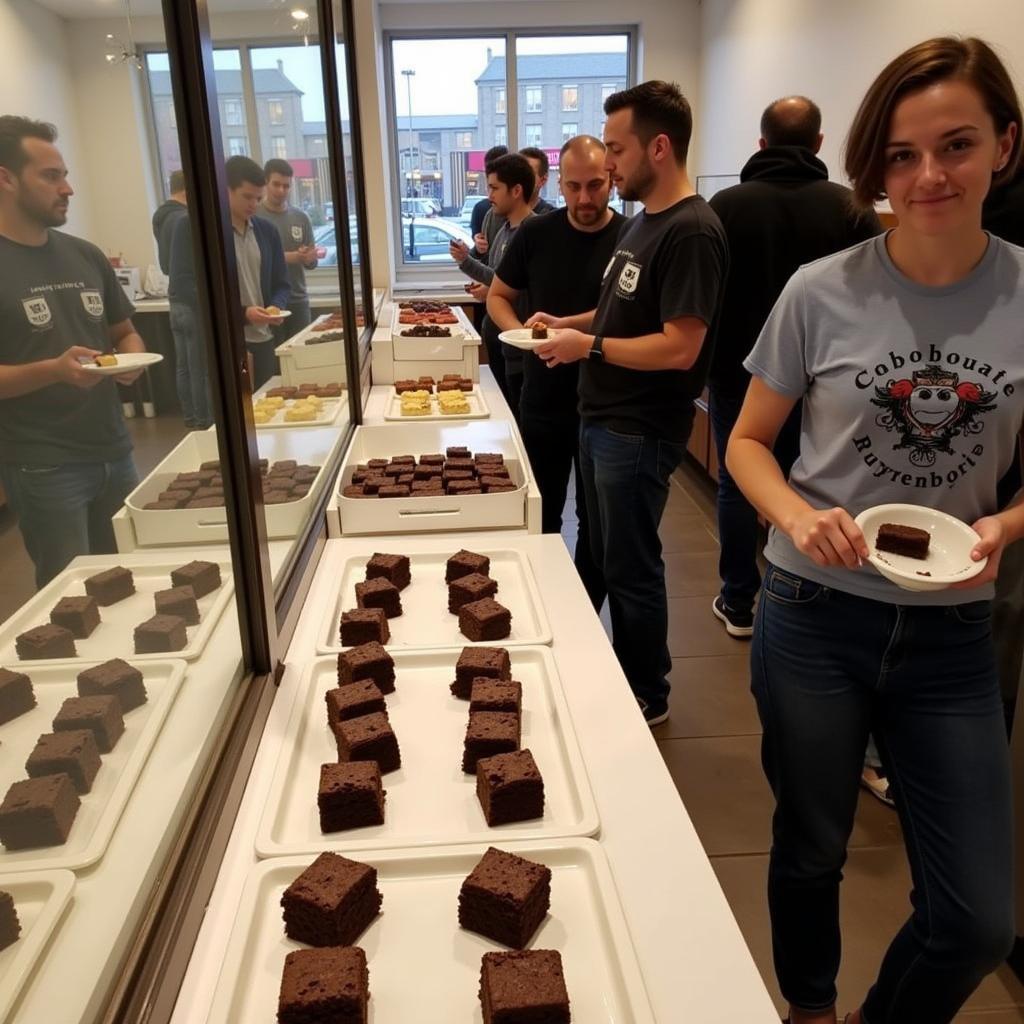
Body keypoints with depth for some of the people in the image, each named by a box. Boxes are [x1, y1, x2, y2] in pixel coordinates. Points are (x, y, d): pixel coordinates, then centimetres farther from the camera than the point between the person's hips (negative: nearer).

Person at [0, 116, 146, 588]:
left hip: (114, 454, 6)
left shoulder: (85, 255, 9)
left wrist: (131, 358, -4)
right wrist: (54, 370, -25)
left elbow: (124, 332, 18)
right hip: (42, 468, -5)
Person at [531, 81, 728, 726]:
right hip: (603, 419, 10)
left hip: (640, 432, -10)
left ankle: (649, 698, 24)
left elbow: (678, 348, -25)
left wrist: (587, 345, -16)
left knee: (632, 570, 4)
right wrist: (566, 322, 7)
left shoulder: (692, 232, -19)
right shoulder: (644, 221, 12)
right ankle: (623, 674, 36)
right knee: (609, 557, 19)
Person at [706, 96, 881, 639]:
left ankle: (739, 604, 18)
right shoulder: (851, 209, -5)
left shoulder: (725, 205, -6)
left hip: (737, 373, -1)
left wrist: (703, 366, 9)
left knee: (737, 487, 10)